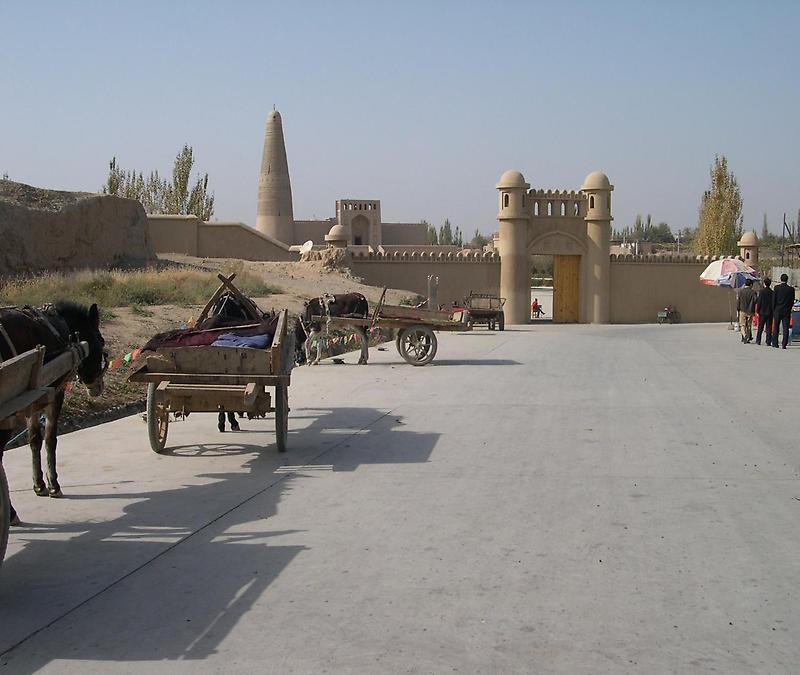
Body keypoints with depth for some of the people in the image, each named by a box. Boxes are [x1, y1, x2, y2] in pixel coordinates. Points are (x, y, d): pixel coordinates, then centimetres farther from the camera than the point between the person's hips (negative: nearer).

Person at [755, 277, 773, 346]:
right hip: (770, 312, 2)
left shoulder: (761, 291, -8)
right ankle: (768, 342, 1)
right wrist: (773, 311, 12)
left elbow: (759, 302, -8)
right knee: (769, 328, 4)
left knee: (760, 327, 8)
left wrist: (757, 311, 1)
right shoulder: (772, 292, -1)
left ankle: (758, 341, 9)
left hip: (762, 312, -2)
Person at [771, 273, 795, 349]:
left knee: (776, 328, 10)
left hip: (778, 310, 0)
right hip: (787, 311, 0)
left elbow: (773, 300, -4)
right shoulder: (791, 289, -3)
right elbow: (792, 301, 3)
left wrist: (773, 310, 4)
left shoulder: (777, 287, -6)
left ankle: (775, 343, 11)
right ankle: (784, 344, -3)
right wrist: (789, 308, 14)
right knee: (786, 328, 1)